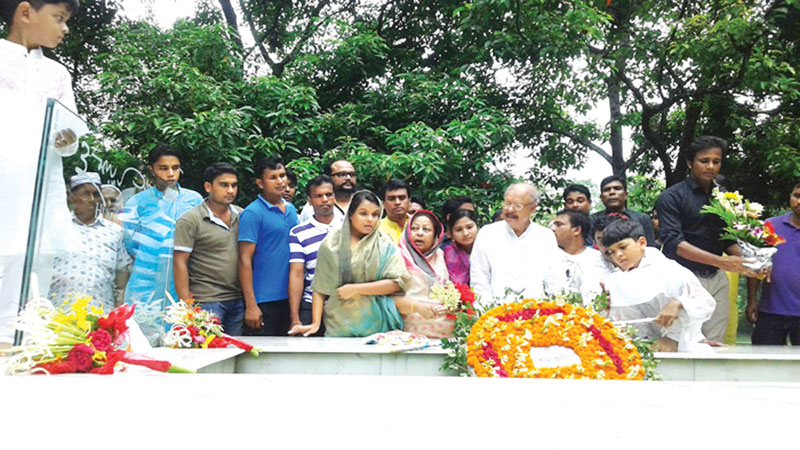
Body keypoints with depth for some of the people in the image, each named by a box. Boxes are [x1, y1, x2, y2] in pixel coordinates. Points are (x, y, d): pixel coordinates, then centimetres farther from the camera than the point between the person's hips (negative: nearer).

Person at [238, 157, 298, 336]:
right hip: (263, 301, -6)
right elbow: (245, 260, -13)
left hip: (289, 299, 6)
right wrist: (250, 305, -18)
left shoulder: (292, 209, 10)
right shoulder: (252, 213, -10)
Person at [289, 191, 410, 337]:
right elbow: (320, 286, 4)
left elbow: (398, 282, -7)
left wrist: (355, 289, -10)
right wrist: (315, 323, -3)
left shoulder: (385, 245, 1)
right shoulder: (332, 242, 4)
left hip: (376, 326, 0)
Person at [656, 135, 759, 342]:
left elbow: (728, 239, 17)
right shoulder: (672, 197, -6)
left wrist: (747, 262, -3)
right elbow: (673, 243, -16)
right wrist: (720, 261, -23)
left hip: (716, 279, 5)